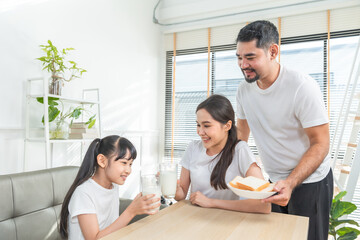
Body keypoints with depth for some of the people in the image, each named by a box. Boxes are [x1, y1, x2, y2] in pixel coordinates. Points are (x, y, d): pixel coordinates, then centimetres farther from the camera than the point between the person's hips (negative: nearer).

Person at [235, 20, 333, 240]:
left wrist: (290, 183, -31)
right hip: (274, 180, 5)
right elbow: (242, 132, 4)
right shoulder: (244, 89, -5)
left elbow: (320, 144, -19)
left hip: (309, 180, -5)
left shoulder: (303, 87, -23)